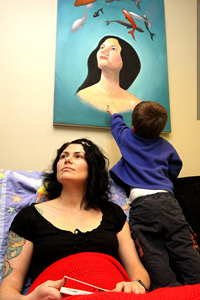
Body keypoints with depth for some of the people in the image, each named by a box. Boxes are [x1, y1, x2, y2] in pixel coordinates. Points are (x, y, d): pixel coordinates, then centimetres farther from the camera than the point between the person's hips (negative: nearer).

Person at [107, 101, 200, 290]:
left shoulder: (127, 138, 16)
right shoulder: (165, 146, 19)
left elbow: (117, 125, 38)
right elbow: (175, 170, 26)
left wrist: (114, 112, 59)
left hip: (140, 203, -2)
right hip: (166, 199, 2)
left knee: (154, 257, -10)